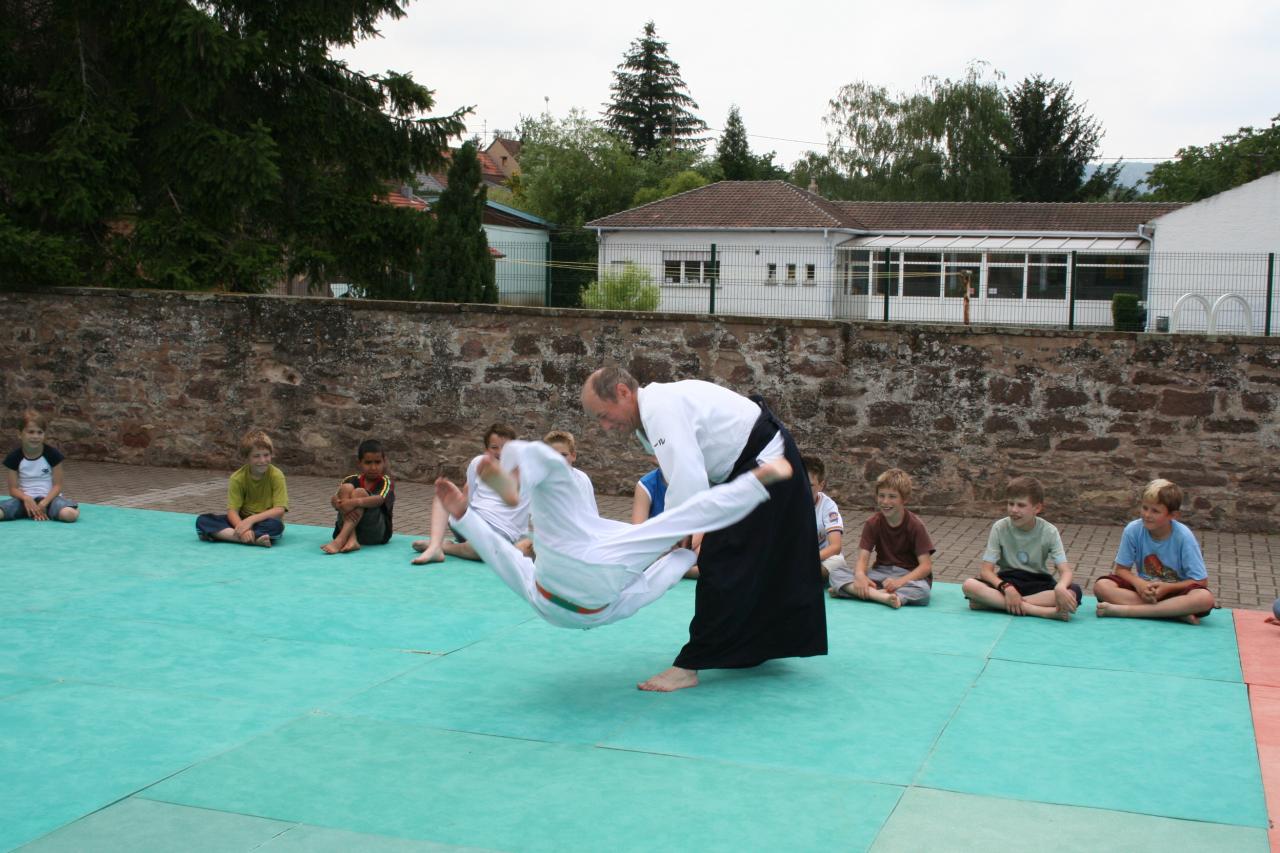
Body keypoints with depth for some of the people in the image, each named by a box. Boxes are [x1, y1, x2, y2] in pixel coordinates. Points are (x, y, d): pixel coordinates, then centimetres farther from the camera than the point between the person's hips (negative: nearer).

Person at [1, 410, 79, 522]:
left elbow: (57, 485, -3)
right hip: (25, 499, 1)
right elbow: (13, 488, 0)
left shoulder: (52, 454, -4)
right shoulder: (14, 457, -1)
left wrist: (43, 503, -18)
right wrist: (26, 498, -21)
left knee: (71, 514, -35)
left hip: (48, 497, -1)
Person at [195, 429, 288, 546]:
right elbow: (232, 511, -13)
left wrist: (251, 520, -29)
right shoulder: (237, 478, -5)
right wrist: (242, 528, -34)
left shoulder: (276, 476, -11)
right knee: (202, 520, -21)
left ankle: (222, 534, -31)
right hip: (243, 521, 3)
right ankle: (253, 539, -37)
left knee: (276, 525, -39)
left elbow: (279, 510, -18)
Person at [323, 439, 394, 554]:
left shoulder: (386, 482, 0)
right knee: (346, 488, -16)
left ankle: (340, 540, -39)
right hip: (349, 528, 3)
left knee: (360, 492, -22)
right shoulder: (352, 480, 9)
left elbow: (379, 500, -22)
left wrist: (356, 502, -39)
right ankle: (351, 539, -33)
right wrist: (341, 505, -32)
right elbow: (333, 500, -8)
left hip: (376, 533, -3)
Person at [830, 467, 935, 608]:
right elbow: (862, 558, -9)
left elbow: (926, 566, -16)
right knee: (836, 574, -20)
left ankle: (860, 591, -38)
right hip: (881, 573, 3)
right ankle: (881, 596, -40)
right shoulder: (872, 523, -1)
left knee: (923, 590, -40)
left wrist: (900, 581, -32)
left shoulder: (915, 525, -10)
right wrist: (860, 575, -34)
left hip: (909, 575, -3)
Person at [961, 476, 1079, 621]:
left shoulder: (1049, 532, -8)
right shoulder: (1000, 528, -9)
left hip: (1038, 584, 0)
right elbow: (987, 570, -11)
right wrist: (1007, 588, -32)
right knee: (969, 585, -30)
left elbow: (1065, 571, -15)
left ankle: (997, 602, -32)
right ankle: (1041, 611, -36)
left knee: (1073, 591, -31)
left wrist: (1060, 587, -40)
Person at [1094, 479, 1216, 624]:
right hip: (1143, 586, 2)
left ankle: (1124, 609, -34)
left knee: (1205, 598, -35)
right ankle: (1177, 613, -30)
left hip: (1175, 590, -2)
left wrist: (1167, 588, -24)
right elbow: (1121, 569, -3)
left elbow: (1201, 581, -12)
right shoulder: (1133, 530, -12)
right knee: (1101, 586, -25)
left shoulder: (1183, 537, -16)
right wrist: (1138, 583, -23)